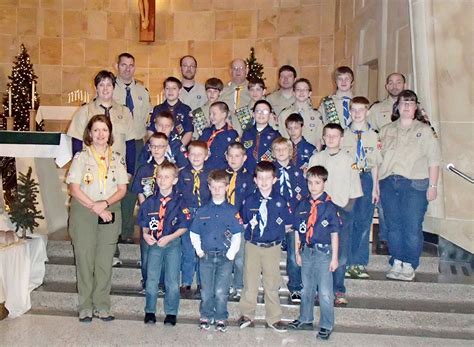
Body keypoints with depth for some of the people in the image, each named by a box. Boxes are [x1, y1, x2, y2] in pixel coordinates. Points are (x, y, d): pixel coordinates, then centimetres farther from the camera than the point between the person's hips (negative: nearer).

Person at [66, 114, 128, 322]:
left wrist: (105, 203, -12)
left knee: (105, 262, 4)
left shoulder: (117, 159, 8)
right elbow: (74, 188, -6)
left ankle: (102, 306, 15)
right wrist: (96, 208, -13)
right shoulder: (81, 157, 1)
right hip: (83, 213, -2)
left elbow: (122, 189, 5)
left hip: (110, 214, 2)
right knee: (85, 260, 1)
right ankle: (85, 308, 12)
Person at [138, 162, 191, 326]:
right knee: (152, 279, 5)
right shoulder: (150, 202, 1)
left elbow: (184, 226, -6)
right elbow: (145, 224, 9)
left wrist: (169, 237, -17)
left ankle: (171, 313, 18)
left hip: (173, 243, -2)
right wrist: (145, 234, -10)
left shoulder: (179, 202, -7)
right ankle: (150, 311, 20)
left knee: (172, 280, 4)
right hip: (154, 244, 2)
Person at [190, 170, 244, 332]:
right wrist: (198, 249, 1)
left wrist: (231, 253, -5)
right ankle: (206, 316, 26)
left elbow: (237, 235, 2)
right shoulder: (202, 211, 5)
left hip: (225, 257, -1)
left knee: (221, 292, -2)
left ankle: (221, 318, 16)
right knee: (206, 291, 8)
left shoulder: (232, 211, 1)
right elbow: (194, 233, 11)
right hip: (206, 256, 2)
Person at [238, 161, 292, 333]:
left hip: (273, 247, 0)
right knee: (250, 281, 9)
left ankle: (273, 318, 22)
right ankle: (247, 314, 25)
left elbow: (288, 226, 3)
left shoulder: (280, 201, -4)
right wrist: (251, 227, -6)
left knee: (272, 283, 9)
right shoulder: (249, 200, -2)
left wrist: (276, 233, -1)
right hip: (252, 246, 1)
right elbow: (243, 223, 8)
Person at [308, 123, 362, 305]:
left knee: (341, 254, 1)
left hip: (343, 210, 0)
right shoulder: (315, 159, 7)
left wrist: (346, 208, -7)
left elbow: (354, 191, 4)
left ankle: (339, 290, 13)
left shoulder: (349, 160, 3)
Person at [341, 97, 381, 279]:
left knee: (364, 222, 3)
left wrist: (375, 188, 1)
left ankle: (360, 264, 12)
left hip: (366, 178, 0)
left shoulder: (373, 136, 4)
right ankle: (347, 263, 11)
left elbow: (375, 164, 5)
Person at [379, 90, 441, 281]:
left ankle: (409, 265, 6)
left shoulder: (425, 130, 7)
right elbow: (378, 159, 13)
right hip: (388, 184, 3)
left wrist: (432, 186, -6)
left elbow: (433, 160, 2)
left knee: (412, 227, -5)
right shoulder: (386, 130, 16)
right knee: (393, 226, 6)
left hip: (415, 184, -3)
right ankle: (396, 263, 15)